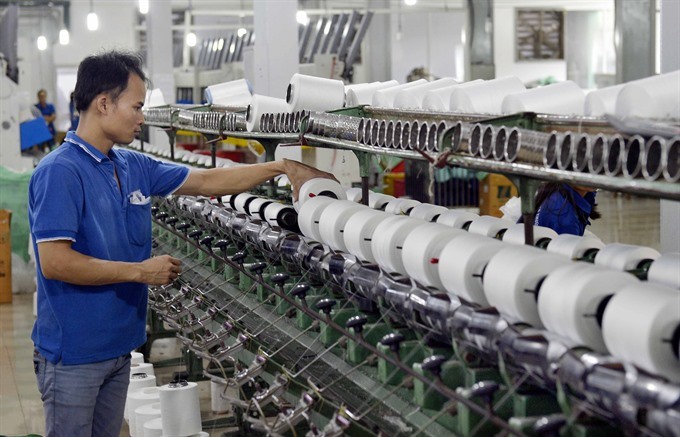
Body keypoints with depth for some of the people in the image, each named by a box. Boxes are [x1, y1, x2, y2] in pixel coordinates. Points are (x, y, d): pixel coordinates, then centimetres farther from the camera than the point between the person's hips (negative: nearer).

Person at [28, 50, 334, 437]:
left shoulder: (133, 167, 6)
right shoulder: (59, 172, -17)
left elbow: (207, 181, 14)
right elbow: (54, 262, -24)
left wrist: (284, 168, 9)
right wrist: (141, 271, -18)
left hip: (118, 345, 8)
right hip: (74, 353, -8)